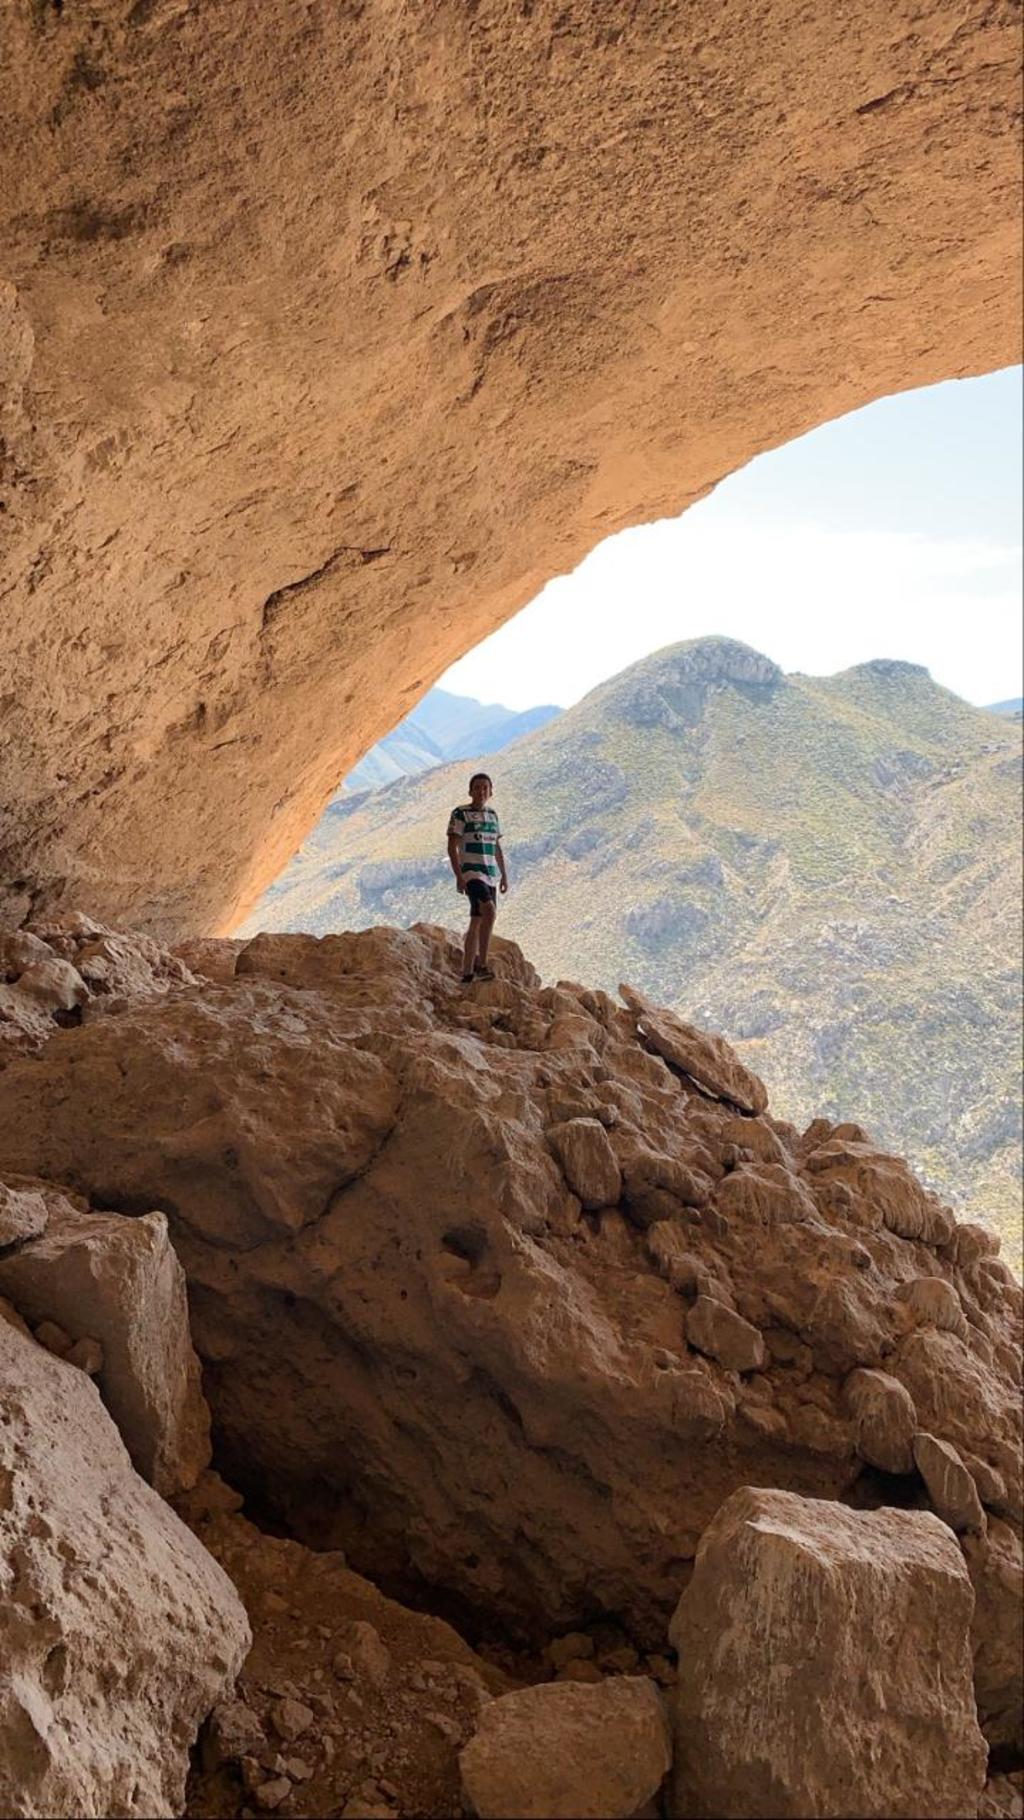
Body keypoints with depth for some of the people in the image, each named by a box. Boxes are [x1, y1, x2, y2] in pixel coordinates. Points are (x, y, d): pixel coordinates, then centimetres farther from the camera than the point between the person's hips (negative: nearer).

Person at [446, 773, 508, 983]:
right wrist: (459, 876, -16)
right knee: (490, 911, -27)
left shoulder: (492, 815, 15)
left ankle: (467, 973, 14)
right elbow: (452, 847, -8)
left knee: (477, 923, 8)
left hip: (491, 875, 7)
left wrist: (504, 875, 15)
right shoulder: (460, 814, -4)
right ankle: (481, 964, -22)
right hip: (471, 872, -7)